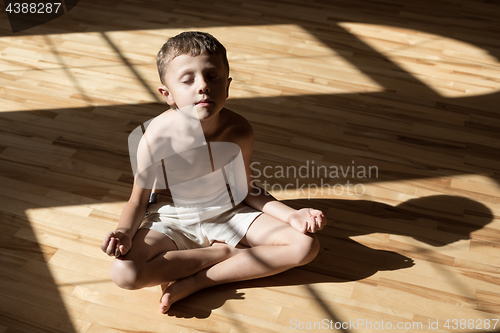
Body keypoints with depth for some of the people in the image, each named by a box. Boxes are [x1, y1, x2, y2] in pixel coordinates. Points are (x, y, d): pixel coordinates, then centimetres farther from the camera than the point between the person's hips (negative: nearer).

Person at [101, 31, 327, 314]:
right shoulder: (156, 139, -24)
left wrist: (291, 215, -14)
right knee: (124, 273, -30)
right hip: (172, 220, -2)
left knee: (306, 246, -15)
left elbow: (246, 190, -2)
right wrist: (124, 233, -31)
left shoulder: (239, 131, -17)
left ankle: (195, 281, -16)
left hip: (228, 214, 3)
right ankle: (225, 252, -12)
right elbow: (139, 200, -10)